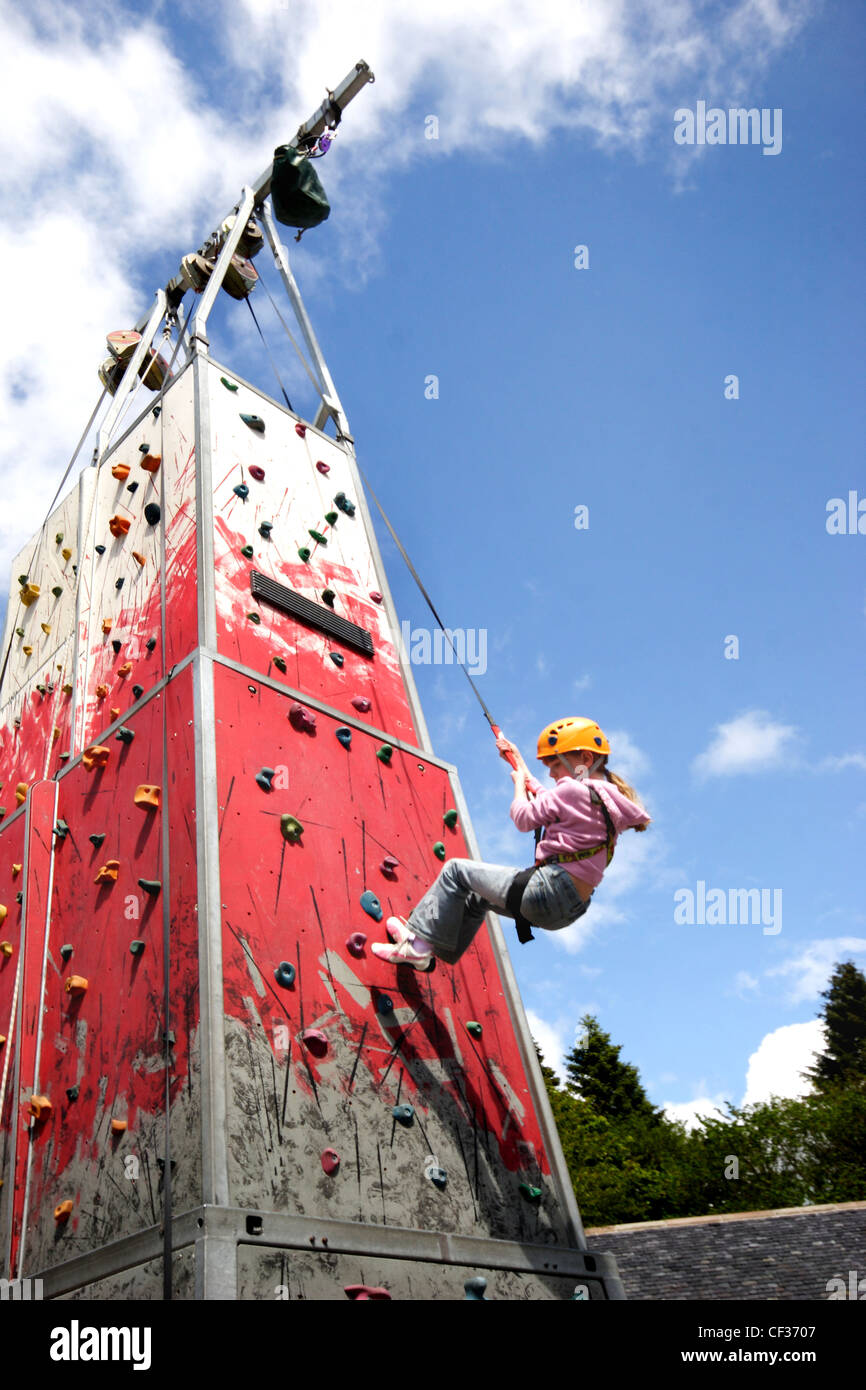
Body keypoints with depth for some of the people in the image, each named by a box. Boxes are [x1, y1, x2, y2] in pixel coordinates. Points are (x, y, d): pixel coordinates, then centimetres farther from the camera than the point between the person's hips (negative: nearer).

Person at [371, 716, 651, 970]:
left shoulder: (573, 790, -14)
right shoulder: (606, 796, 14)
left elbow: (524, 818, -6)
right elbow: (542, 800, 26)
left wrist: (519, 782, 12)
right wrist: (519, 764, 33)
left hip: (549, 891, -10)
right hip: (570, 907, 10)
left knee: (456, 870, 4)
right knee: (478, 895, 31)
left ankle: (418, 944, 6)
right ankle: (440, 953, 36)